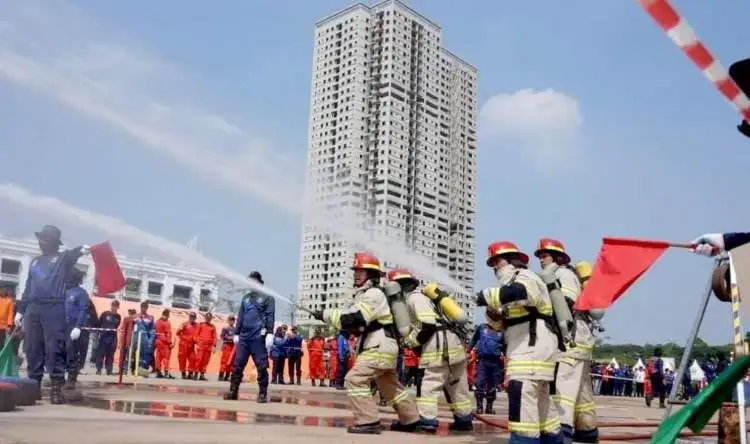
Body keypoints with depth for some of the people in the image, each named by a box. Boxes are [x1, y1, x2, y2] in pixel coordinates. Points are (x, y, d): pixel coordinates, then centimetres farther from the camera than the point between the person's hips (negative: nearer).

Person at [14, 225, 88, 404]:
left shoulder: (63, 258, 7)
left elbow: (72, 254, -18)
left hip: (55, 308, -5)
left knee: (54, 349, -9)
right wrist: (20, 310, 18)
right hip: (32, 309, 6)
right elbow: (28, 287, 25)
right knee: (32, 349, 5)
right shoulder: (35, 261, 24)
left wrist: (81, 249, -43)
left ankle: (56, 388, -11)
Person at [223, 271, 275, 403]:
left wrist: (270, 333, -16)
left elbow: (270, 316, -6)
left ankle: (263, 393, 2)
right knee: (237, 364, 3)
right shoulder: (246, 298, 18)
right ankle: (233, 391, 9)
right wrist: (236, 333, 14)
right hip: (244, 337, 5)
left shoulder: (267, 297, 2)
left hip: (259, 337, -5)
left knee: (261, 366, -3)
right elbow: (240, 316, 19)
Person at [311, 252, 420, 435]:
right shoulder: (366, 294, 18)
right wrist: (344, 325, 1)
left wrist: (326, 314, -19)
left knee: (355, 379, -15)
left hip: (380, 348, -11)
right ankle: (410, 420, 33)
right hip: (382, 348, 11)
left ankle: (368, 422, -13)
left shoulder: (373, 294, -14)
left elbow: (354, 319, -25)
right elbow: (360, 323, 20)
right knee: (391, 387, 21)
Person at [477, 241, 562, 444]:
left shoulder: (525, 277, -5)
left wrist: (488, 296, -25)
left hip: (533, 345, -11)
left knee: (521, 391, -21)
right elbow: (502, 325, 22)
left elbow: (519, 292, -33)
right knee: (540, 396, 18)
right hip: (525, 347, 11)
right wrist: (492, 311, 0)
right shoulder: (512, 283, 23)